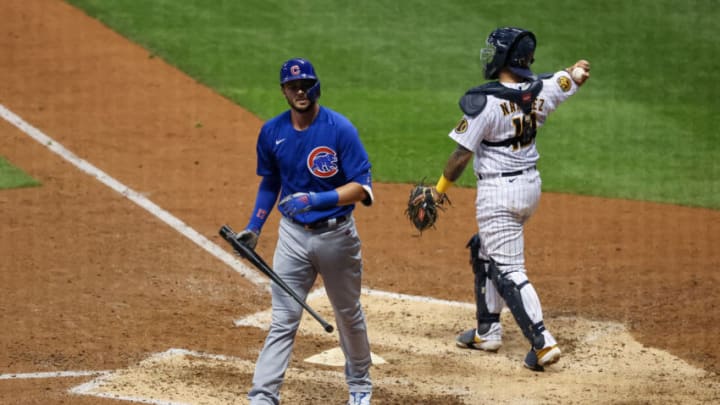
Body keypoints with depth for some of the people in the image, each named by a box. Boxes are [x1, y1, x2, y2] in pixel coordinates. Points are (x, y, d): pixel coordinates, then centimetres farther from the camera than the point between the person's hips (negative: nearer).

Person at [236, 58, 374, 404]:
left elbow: (361, 187, -18)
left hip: (337, 235, -2)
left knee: (349, 315, 16)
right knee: (283, 321, -4)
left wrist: (317, 200, -31)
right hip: (293, 236, 2)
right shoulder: (272, 132, -2)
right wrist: (254, 227, 8)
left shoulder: (340, 129, -15)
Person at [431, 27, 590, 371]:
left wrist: (439, 190, -6)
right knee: (483, 252, 25)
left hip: (498, 191, -8)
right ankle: (487, 331, 32)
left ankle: (543, 343, -13)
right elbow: (579, 74, 15)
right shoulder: (540, 91, -3)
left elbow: (462, 153, -16)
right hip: (531, 185, 8)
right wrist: (576, 71, 35)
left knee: (508, 271, -5)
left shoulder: (484, 101, -20)